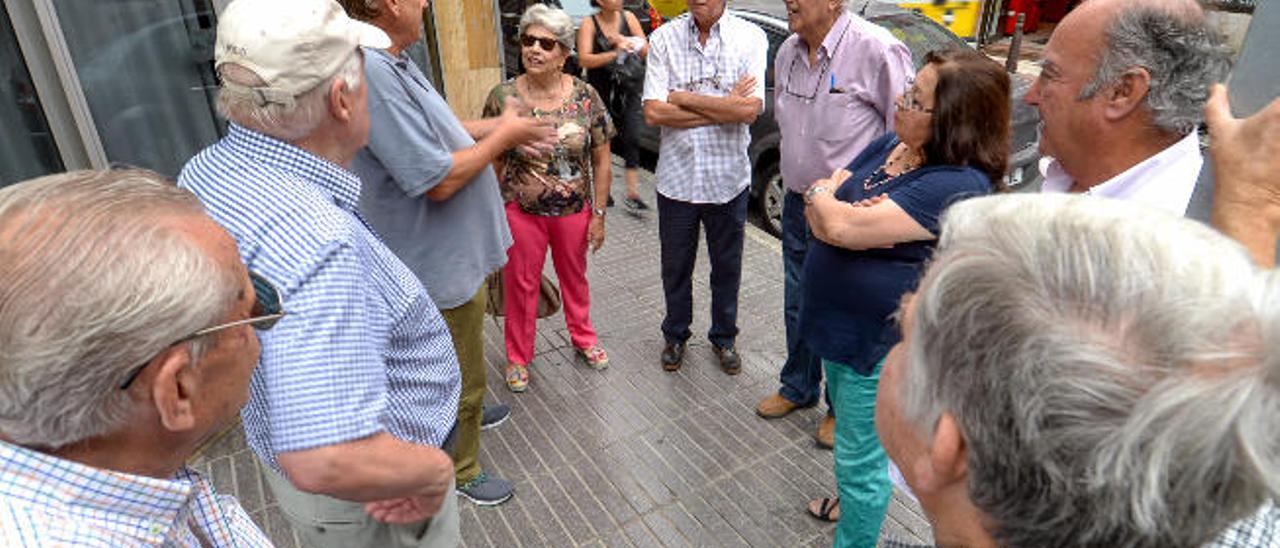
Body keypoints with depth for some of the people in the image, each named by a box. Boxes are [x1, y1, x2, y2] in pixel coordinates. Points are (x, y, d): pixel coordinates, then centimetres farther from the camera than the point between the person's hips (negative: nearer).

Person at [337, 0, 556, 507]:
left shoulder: (394, 61, 1)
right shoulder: (371, 73, -32)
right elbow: (439, 179, -31)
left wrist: (496, 125, 3)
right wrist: (501, 137, -16)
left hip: (457, 252, 10)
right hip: (442, 265, -10)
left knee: (465, 362, 32)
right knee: (461, 376, 11)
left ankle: (468, 409, 57)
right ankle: (461, 471, 34)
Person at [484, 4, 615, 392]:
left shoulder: (585, 97, -9)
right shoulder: (502, 97, -10)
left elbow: (601, 160, -3)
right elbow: (492, 161, -3)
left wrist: (598, 213, -3)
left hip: (574, 210, 1)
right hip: (520, 211, -1)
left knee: (574, 277, 20)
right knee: (520, 284, 13)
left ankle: (583, 338, 45)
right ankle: (518, 357, 33)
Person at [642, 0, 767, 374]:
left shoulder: (750, 38, -7)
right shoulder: (664, 38, -4)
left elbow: (750, 109, -19)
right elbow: (653, 112, -13)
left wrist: (683, 97, -15)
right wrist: (725, 108, -15)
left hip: (728, 178, 0)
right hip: (677, 177, 1)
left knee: (727, 267, 15)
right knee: (675, 266, 16)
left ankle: (723, 338, 37)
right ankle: (675, 336, 38)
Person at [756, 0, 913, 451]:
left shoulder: (877, 50, -20)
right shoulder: (788, 53, 4)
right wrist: (797, 179, 15)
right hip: (797, 204, 7)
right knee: (797, 304, 19)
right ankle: (798, 387, 41)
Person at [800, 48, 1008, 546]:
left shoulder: (957, 185, -27)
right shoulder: (890, 144, 1)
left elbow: (842, 227, -32)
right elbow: (821, 221, 2)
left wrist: (821, 194, -11)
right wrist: (836, 207, -21)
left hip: (880, 342, -8)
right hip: (839, 323, 9)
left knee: (860, 459, 10)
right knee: (850, 435, 29)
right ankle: (851, 501, 54)